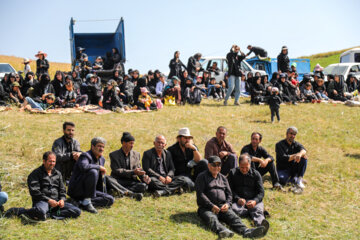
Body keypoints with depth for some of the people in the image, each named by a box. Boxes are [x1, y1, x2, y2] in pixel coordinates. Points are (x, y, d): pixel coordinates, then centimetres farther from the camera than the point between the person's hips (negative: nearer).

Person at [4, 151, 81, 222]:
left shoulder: (57, 174, 22)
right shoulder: (35, 174, 5)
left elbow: (62, 189, 21)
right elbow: (34, 192, -6)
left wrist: (62, 199, -2)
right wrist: (48, 200, -16)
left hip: (56, 202, 5)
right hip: (42, 201, -5)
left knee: (77, 211, -17)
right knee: (40, 211, -43)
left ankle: (48, 215, -25)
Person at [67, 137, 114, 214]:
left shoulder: (102, 159, 12)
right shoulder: (85, 156, -13)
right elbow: (84, 167, -38)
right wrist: (99, 167, -25)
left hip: (87, 191, 8)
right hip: (76, 189, -8)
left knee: (110, 200, -8)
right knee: (93, 172, -32)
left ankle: (81, 203, -13)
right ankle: (87, 202, -25)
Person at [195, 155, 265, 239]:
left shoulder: (223, 178, 26)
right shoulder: (202, 177, 9)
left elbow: (229, 194, 22)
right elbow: (200, 194, -3)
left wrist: (227, 204, -1)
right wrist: (212, 206, -14)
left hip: (223, 207, 4)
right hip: (206, 208, -4)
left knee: (234, 217, -26)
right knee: (211, 219, -37)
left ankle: (246, 231, -52)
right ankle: (223, 231, -67)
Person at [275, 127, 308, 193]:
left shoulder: (297, 144, 7)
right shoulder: (279, 145, -4)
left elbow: (303, 150, -17)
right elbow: (283, 158, -17)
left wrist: (300, 154, -41)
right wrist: (295, 155, -18)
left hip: (294, 168, 4)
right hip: (282, 169, -4)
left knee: (304, 156, -20)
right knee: (282, 180, -37)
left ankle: (299, 180, -26)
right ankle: (293, 179, -4)